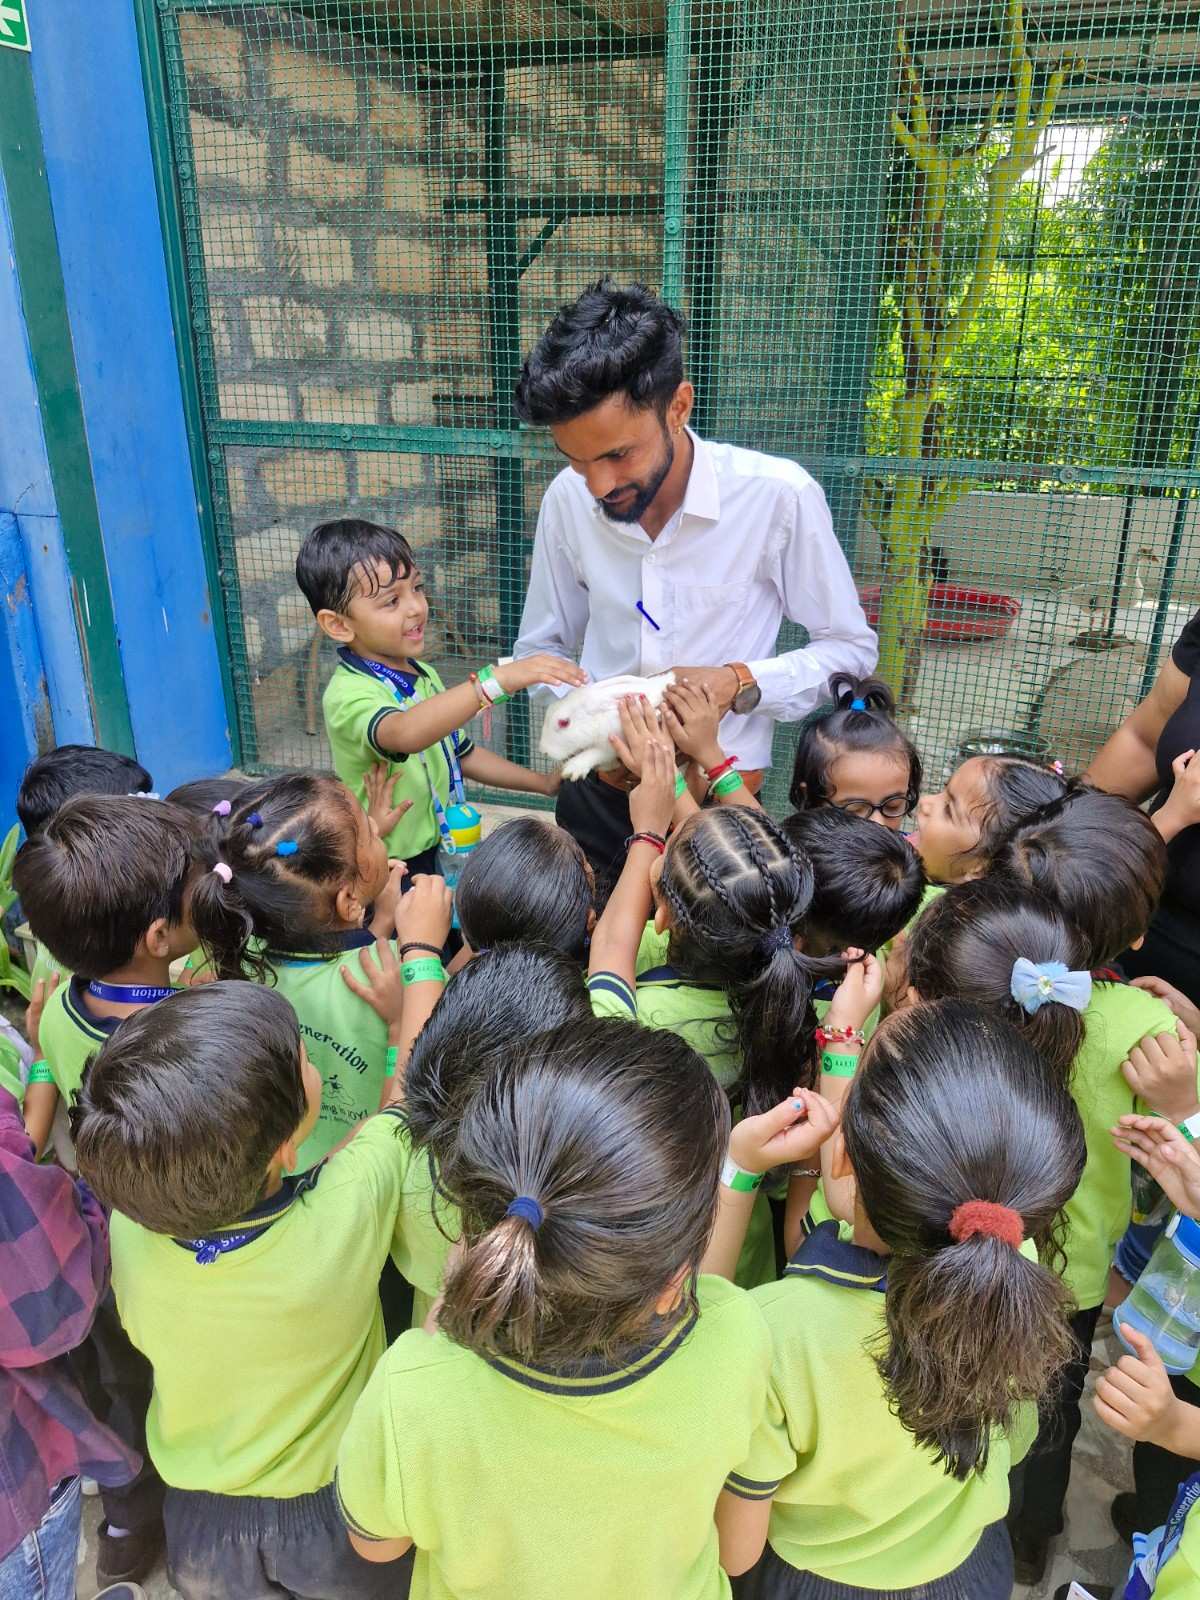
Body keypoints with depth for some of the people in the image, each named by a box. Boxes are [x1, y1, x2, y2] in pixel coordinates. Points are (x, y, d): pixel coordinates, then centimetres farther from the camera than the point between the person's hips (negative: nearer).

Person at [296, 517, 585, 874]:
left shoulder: (424, 676, 6)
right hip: (388, 869, -7)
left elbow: (460, 753, 17)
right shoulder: (348, 695, -23)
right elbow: (405, 733, -45)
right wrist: (497, 679, -51)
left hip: (439, 851, 7)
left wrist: (543, 783, 10)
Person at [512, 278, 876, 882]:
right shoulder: (567, 500, -9)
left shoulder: (779, 497, -19)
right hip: (596, 792, 3)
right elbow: (540, 647, 5)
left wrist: (738, 683, -22)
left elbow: (850, 649, -6)